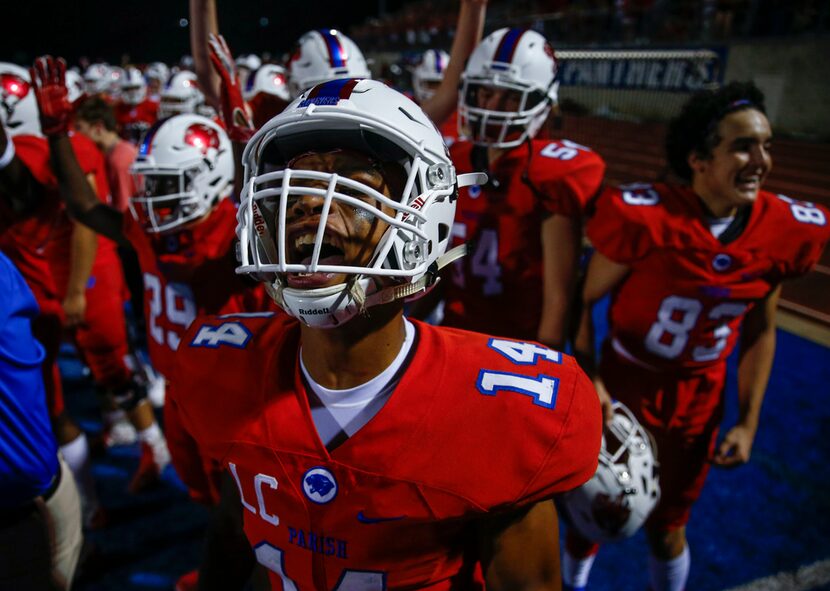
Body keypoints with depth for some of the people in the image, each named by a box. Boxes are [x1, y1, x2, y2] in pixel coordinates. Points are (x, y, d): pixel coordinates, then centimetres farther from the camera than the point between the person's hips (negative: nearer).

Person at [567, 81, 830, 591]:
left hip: (699, 400, 3)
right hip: (623, 384, -2)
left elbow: (760, 331, 3)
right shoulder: (645, 216, -25)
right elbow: (584, 302, -14)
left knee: (667, 527, 19)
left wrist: (748, 422, 5)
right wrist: (590, 381, -17)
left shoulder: (783, 230, -9)